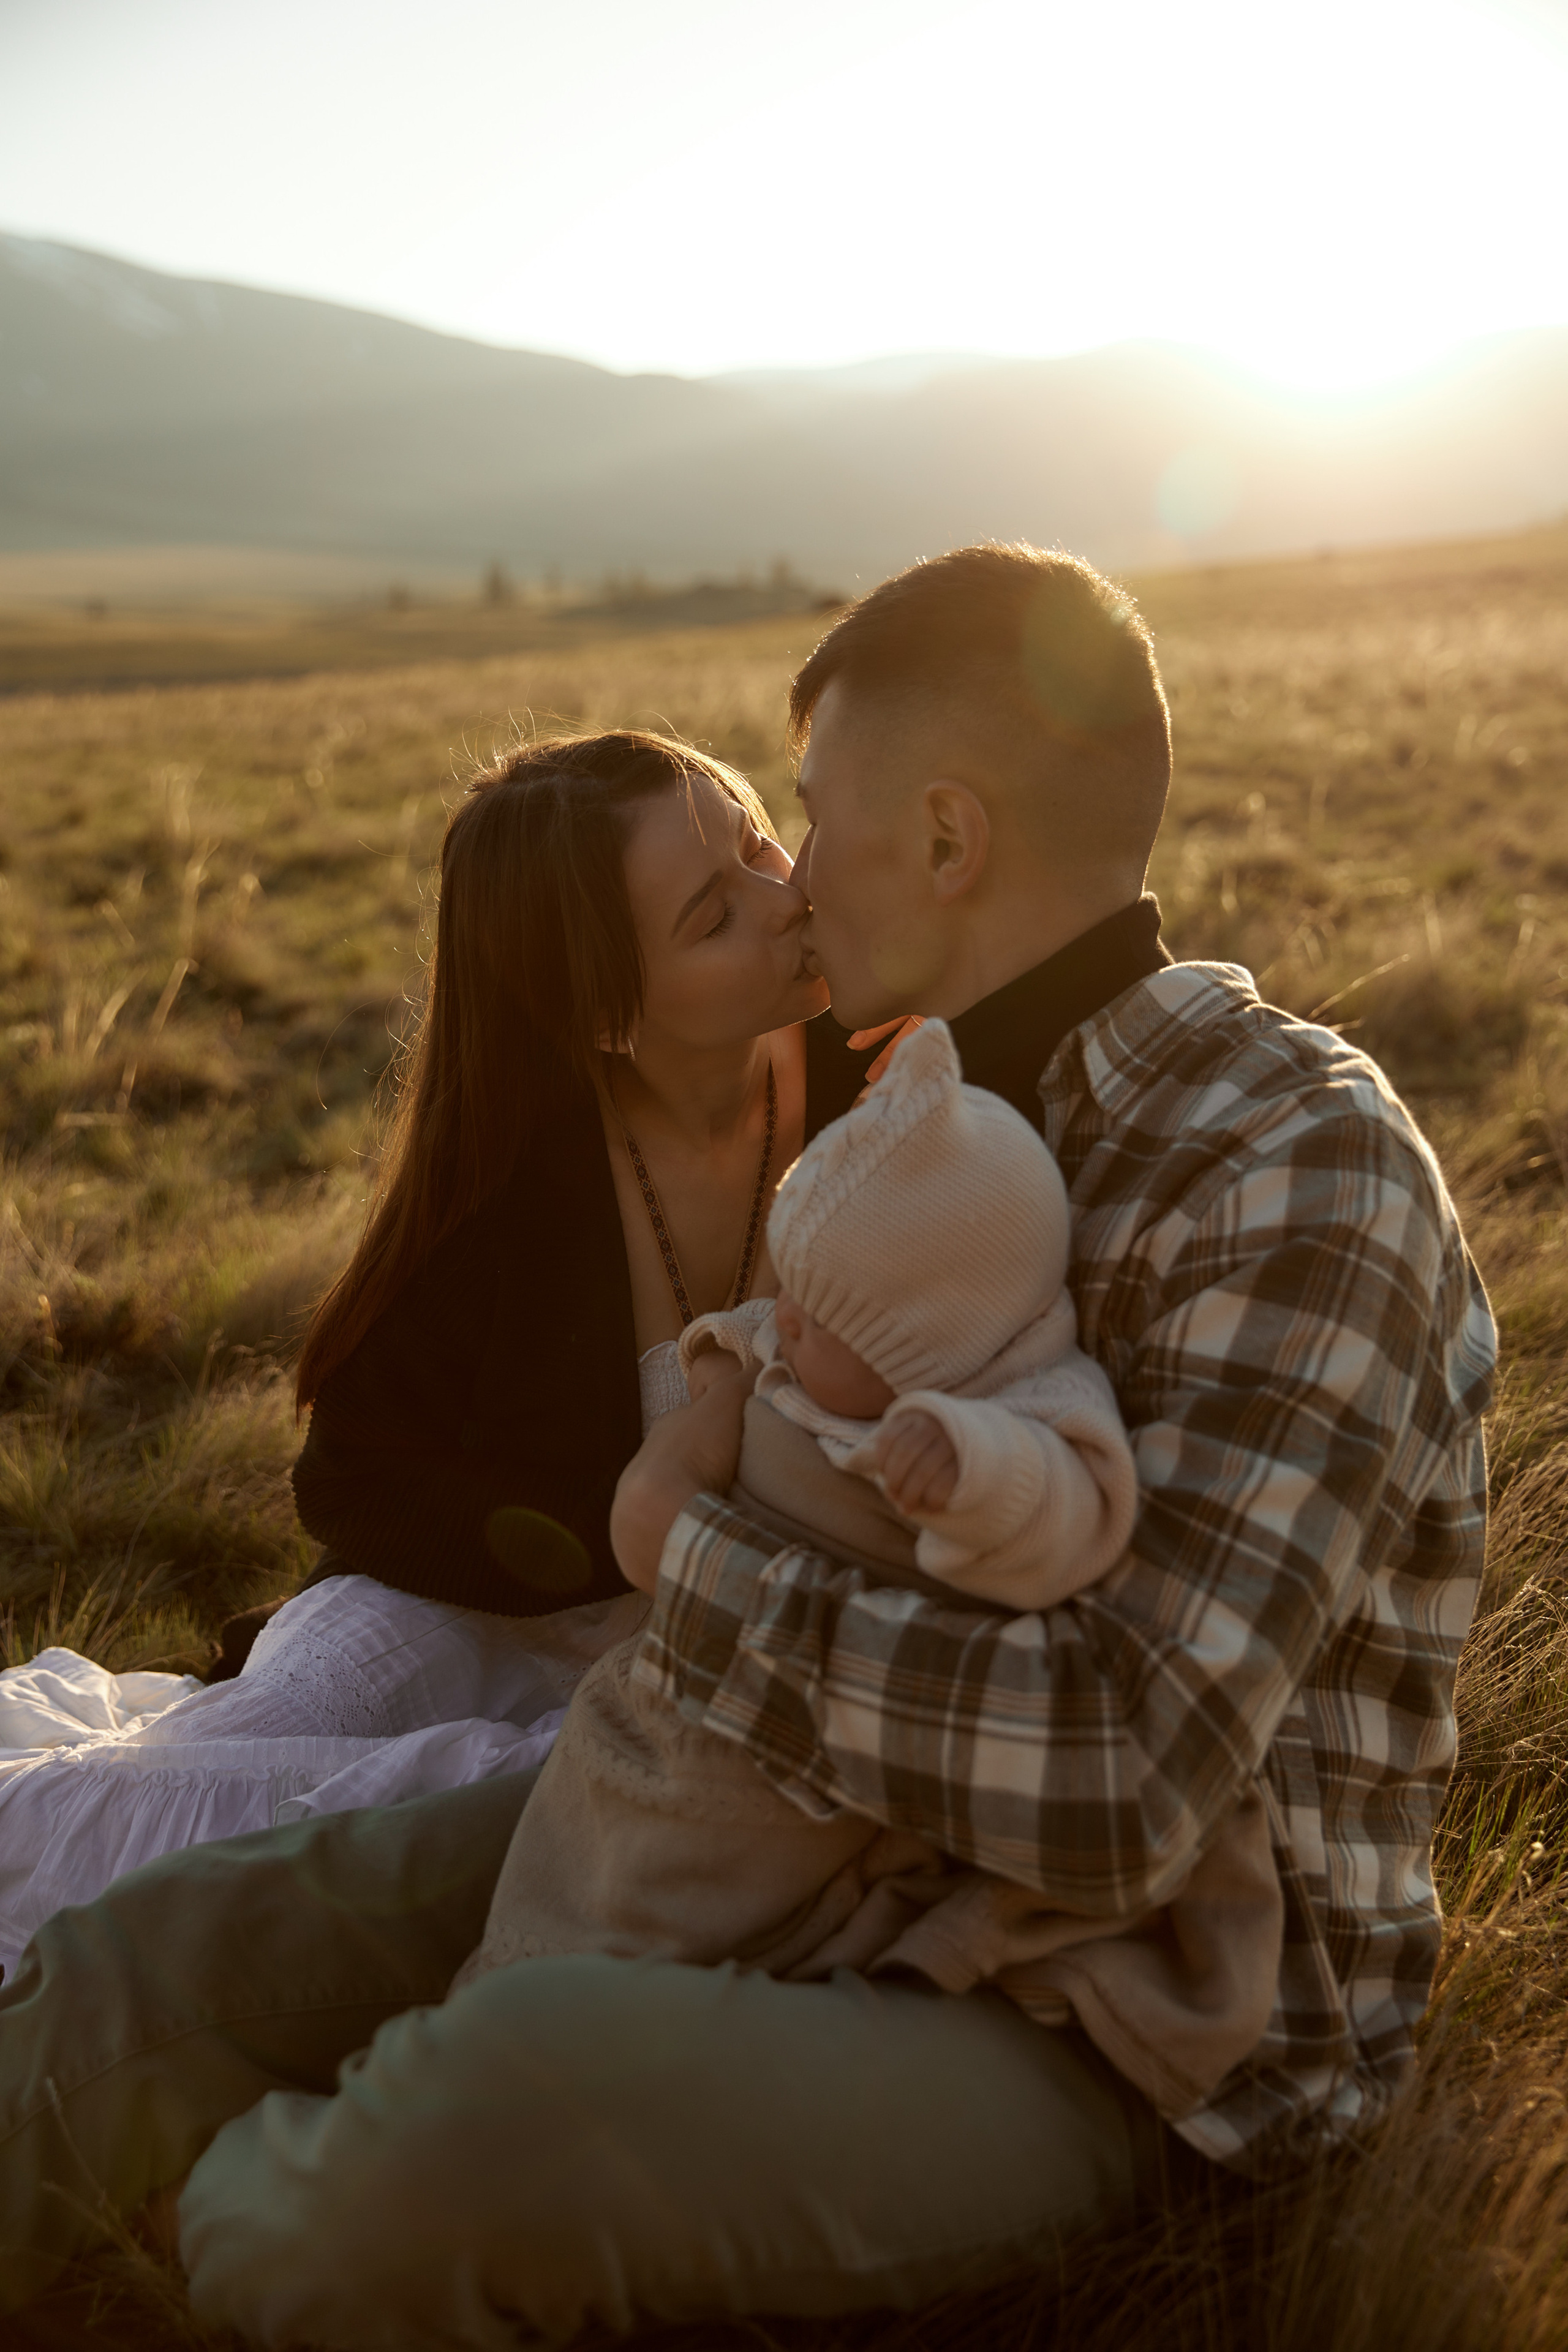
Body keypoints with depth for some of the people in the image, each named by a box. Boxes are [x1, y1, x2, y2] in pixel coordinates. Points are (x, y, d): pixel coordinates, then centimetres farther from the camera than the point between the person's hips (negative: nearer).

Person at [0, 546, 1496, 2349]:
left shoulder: (1305, 1178, -22)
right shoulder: (982, 1103, 5)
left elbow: (1113, 1787, -32)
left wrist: (689, 1555, -21)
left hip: (1143, 2022, -7)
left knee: (495, 2105, -36)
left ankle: (253, 2207, -5)